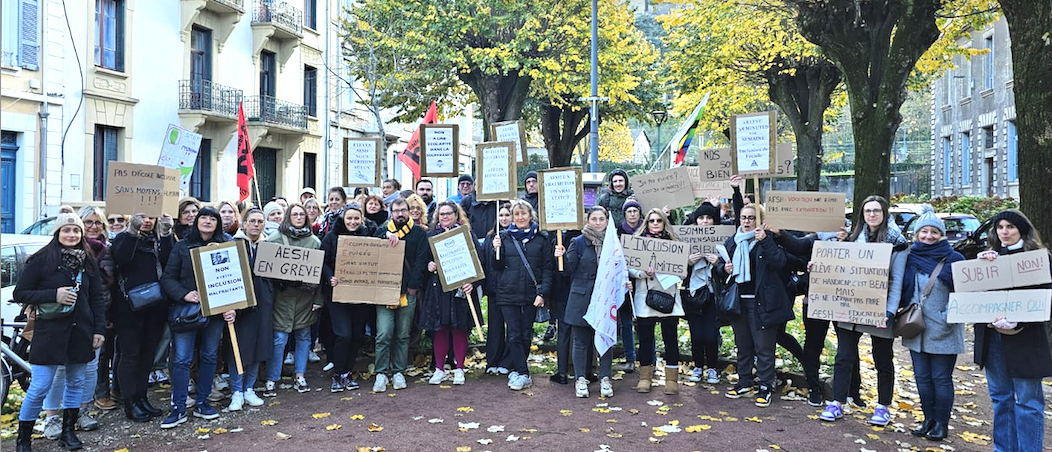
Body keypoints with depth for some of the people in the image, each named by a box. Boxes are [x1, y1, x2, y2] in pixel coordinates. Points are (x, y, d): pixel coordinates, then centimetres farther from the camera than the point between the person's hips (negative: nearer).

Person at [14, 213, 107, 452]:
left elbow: (97, 298, 11)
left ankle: (68, 432, 25)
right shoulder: (42, 259, -5)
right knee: (40, 387, -3)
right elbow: (20, 293, -4)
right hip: (50, 331, -4)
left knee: (76, 383, 11)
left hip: (80, 332, 4)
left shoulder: (88, 262, 8)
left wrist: (99, 329, 4)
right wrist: (54, 295, -17)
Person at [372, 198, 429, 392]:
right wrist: (387, 236, -22)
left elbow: (421, 260, 1)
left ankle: (398, 372, 17)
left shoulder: (419, 233, 8)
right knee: (384, 334, -6)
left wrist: (413, 285, -7)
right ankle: (381, 373, 4)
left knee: (403, 335, 7)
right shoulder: (383, 230, 10)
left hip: (408, 291, 0)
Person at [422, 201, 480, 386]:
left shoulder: (466, 234, 4)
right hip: (437, 288, 2)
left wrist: (471, 282, -14)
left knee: (459, 329, 3)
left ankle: (459, 369, 14)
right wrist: (428, 265, -8)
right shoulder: (430, 235, 11)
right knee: (440, 329, 4)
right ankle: (439, 369, 15)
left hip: (460, 287, -2)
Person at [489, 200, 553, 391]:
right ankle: (523, 375, 3)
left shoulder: (541, 239, 3)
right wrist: (495, 250, -12)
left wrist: (543, 293, -7)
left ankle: (516, 371, 22)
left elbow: (547, 268, 3)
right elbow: (497, 266, 7)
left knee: (526, 335, 7)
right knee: (514, 335, -2)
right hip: (508, 294, 0)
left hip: (531, 294, 0)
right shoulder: (504, 237, 6)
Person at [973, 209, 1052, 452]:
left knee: (1027, 400, -1)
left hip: (1025, 338, -5)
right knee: (1000, 397, 12)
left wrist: (1017, 320, -21)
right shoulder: (989, 257, 12)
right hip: (992, 336, 5)